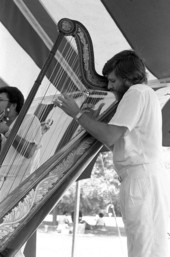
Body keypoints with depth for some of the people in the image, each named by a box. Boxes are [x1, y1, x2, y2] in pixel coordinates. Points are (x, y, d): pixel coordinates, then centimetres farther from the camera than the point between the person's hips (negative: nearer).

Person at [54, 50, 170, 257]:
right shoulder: (144, 94, 24)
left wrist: (77, 114, -5)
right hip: (144, 177, 10)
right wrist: (91, 119, 15)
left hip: (141, 177, -10)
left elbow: (110, 137, -14)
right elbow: (116, 143, 20)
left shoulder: (137, 92, -6)